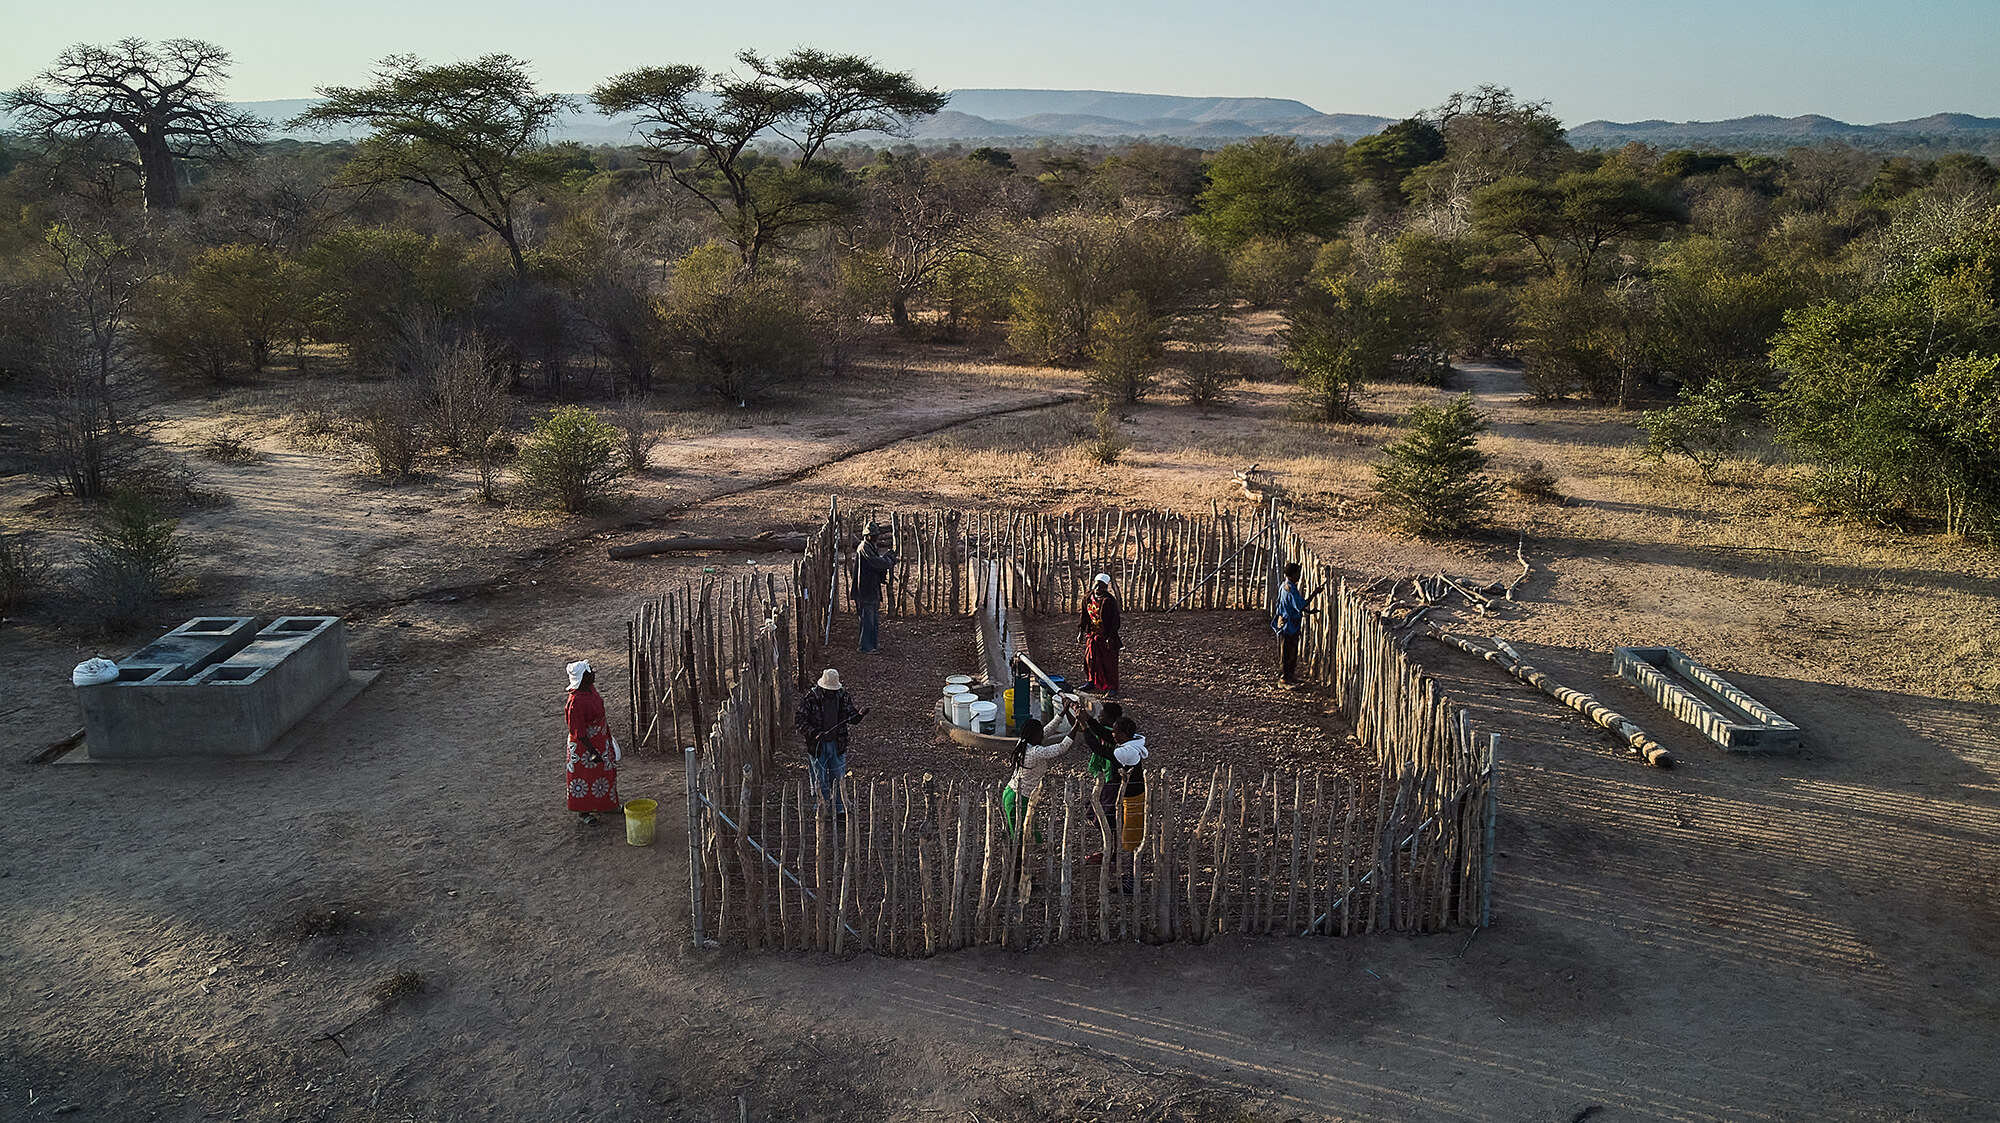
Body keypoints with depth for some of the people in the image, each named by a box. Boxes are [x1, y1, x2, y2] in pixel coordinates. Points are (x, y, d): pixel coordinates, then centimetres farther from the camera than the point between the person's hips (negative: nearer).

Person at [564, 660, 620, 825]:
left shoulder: (591, 688, -6)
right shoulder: (576, 701, -33)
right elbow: (579, 732, -28)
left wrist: (608, 734, 20)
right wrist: (592, 752, -25)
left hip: (600, 740, 9)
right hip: (585, 744, -9)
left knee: (606, 772, 23)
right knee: (586, 776, 10)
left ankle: (606, 804, 43)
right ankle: (584, 811, 30)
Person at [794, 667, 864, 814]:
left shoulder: (843, 696, 0)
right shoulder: (809, 698, -12)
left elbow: (850, 717, 8)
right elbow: (799, 719, -11)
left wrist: (859, 715, -15)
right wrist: (813, 732, -25)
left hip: (837, 744, 3)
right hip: (816, 745, -2)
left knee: (838, 777, 6)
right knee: (820, 779, 6)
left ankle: (839, 808, 17)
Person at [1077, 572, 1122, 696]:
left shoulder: (1109, 600, -16)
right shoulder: (1088, 598, 3)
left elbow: (1114, 620, -16)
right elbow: (1084, 616, 14)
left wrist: (1110, 637, -19)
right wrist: (1081, 631, 10)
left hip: (1106, 635, -6)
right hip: (1092, 634, 6)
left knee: (1108, 662, -4)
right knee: (1092, 659, 12)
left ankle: (1112, 688, 3)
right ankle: (1096, 685, 27)